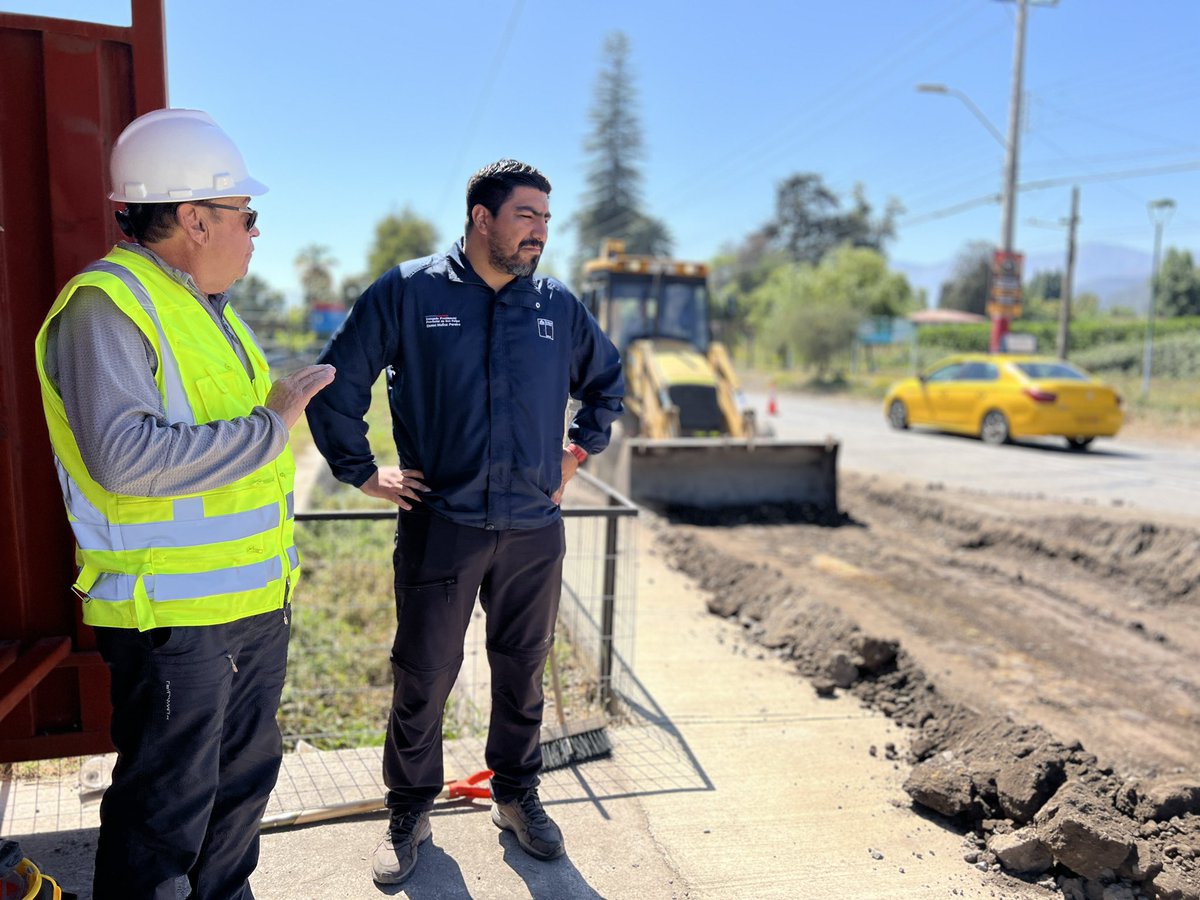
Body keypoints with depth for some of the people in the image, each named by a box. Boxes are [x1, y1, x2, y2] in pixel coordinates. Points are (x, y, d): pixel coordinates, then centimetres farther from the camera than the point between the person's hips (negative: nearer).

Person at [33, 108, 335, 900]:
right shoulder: (107, 303, -15)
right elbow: (125, 456, -29)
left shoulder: (211, 307, 15)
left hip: (257, 602, 9)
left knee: (246, 775, 22)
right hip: (174, 614, -9)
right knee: (166, 813, 4)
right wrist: (269, 425, -23)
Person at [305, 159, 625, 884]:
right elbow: (338, 383, 1)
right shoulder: (408, 293, -2)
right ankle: (410, 813, 27)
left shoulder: (560, 307, 8)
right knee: (423, 677, 7)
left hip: (535, 530, 3)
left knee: (523, 673, 14)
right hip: (439, 525, -3)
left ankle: (518, 797, 34)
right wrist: (363, 473, 0)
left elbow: (609, 382, 24)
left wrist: (579, 450, 15)